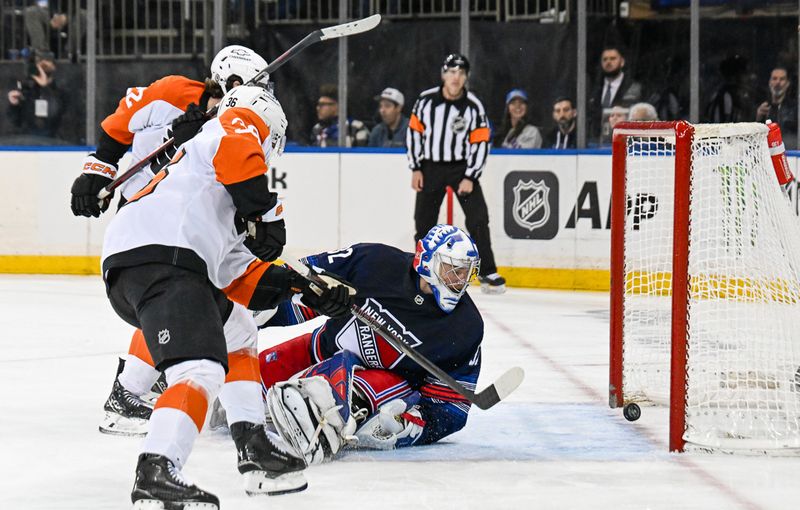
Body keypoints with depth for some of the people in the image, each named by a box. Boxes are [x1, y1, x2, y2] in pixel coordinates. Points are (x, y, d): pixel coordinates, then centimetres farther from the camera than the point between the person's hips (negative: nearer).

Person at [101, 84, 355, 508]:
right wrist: (259, 205, 2)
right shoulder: (241, 124, 18)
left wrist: (307, 291, 27)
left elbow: (241, 279, 32)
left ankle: (254, 449, 27)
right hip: (162, 257, -10)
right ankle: (156, 473, -42)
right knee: (201, 371, -24)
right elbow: (236, 151, -9)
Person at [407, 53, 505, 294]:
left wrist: (470, 177, -14)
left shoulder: (474, 106, -10)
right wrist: (415, 169, -2)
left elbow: (481, 143, -8)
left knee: (478, 217, -12)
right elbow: (414, 132, 1)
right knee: (424, 221, 4)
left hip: (462, 167, -1)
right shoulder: (426, 100, -7)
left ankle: (487, 273, -8)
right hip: (430, 167, 1)